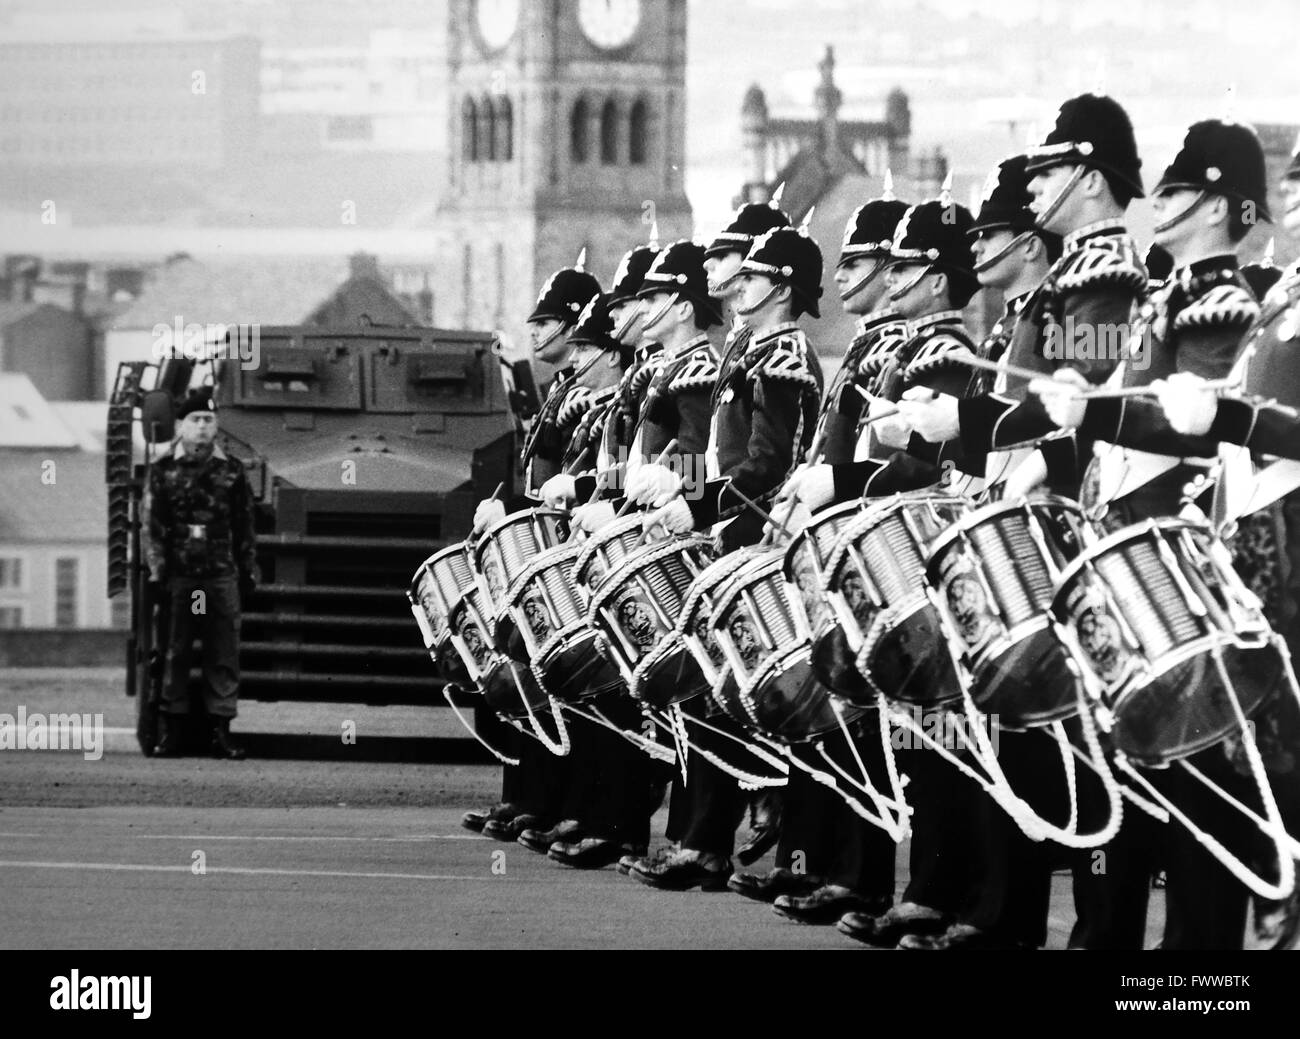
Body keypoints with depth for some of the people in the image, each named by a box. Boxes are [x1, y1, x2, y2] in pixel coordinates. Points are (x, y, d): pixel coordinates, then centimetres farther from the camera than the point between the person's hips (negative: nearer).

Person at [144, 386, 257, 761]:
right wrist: (157, 570, -6)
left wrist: (249, 573, 7)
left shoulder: (231, 471, 7)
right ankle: (170, 729, 6)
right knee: (174, 655, 1)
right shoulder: (163, 470, 4)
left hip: (222, 576, 1)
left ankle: (221, 728, 6)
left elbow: (245, 527, 11)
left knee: (223, 655, 1)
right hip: (178, 576, -1)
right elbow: (152, 525, 2)